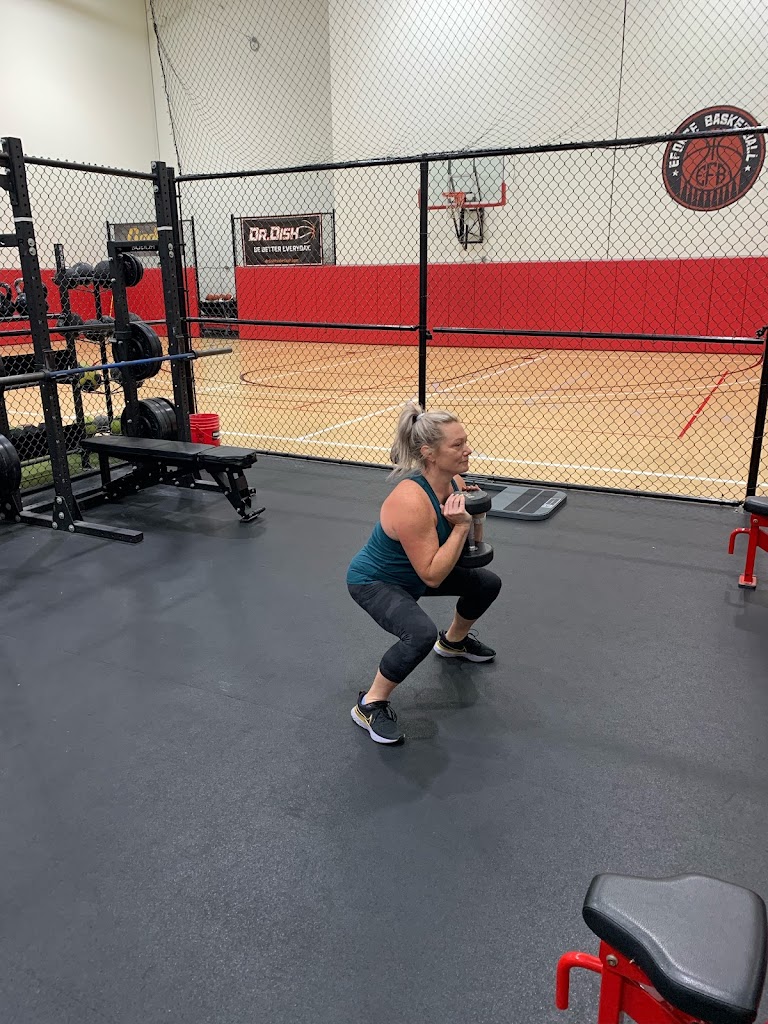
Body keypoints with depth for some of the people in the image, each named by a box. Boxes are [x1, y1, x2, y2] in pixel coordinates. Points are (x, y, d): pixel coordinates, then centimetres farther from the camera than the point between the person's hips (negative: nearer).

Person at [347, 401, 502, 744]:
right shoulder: (411, 502, -37)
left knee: (487, 583, 11)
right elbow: (432, 576, -33)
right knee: (421, 633, -33)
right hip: (373, 581, -8)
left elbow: (470, 547, 3)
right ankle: (370, 704, -10)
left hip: (413, 572, 9)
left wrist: (475, 517, -17)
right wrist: (460, 525, -34)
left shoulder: (455, 483, -11)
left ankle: (453, 642, 39)